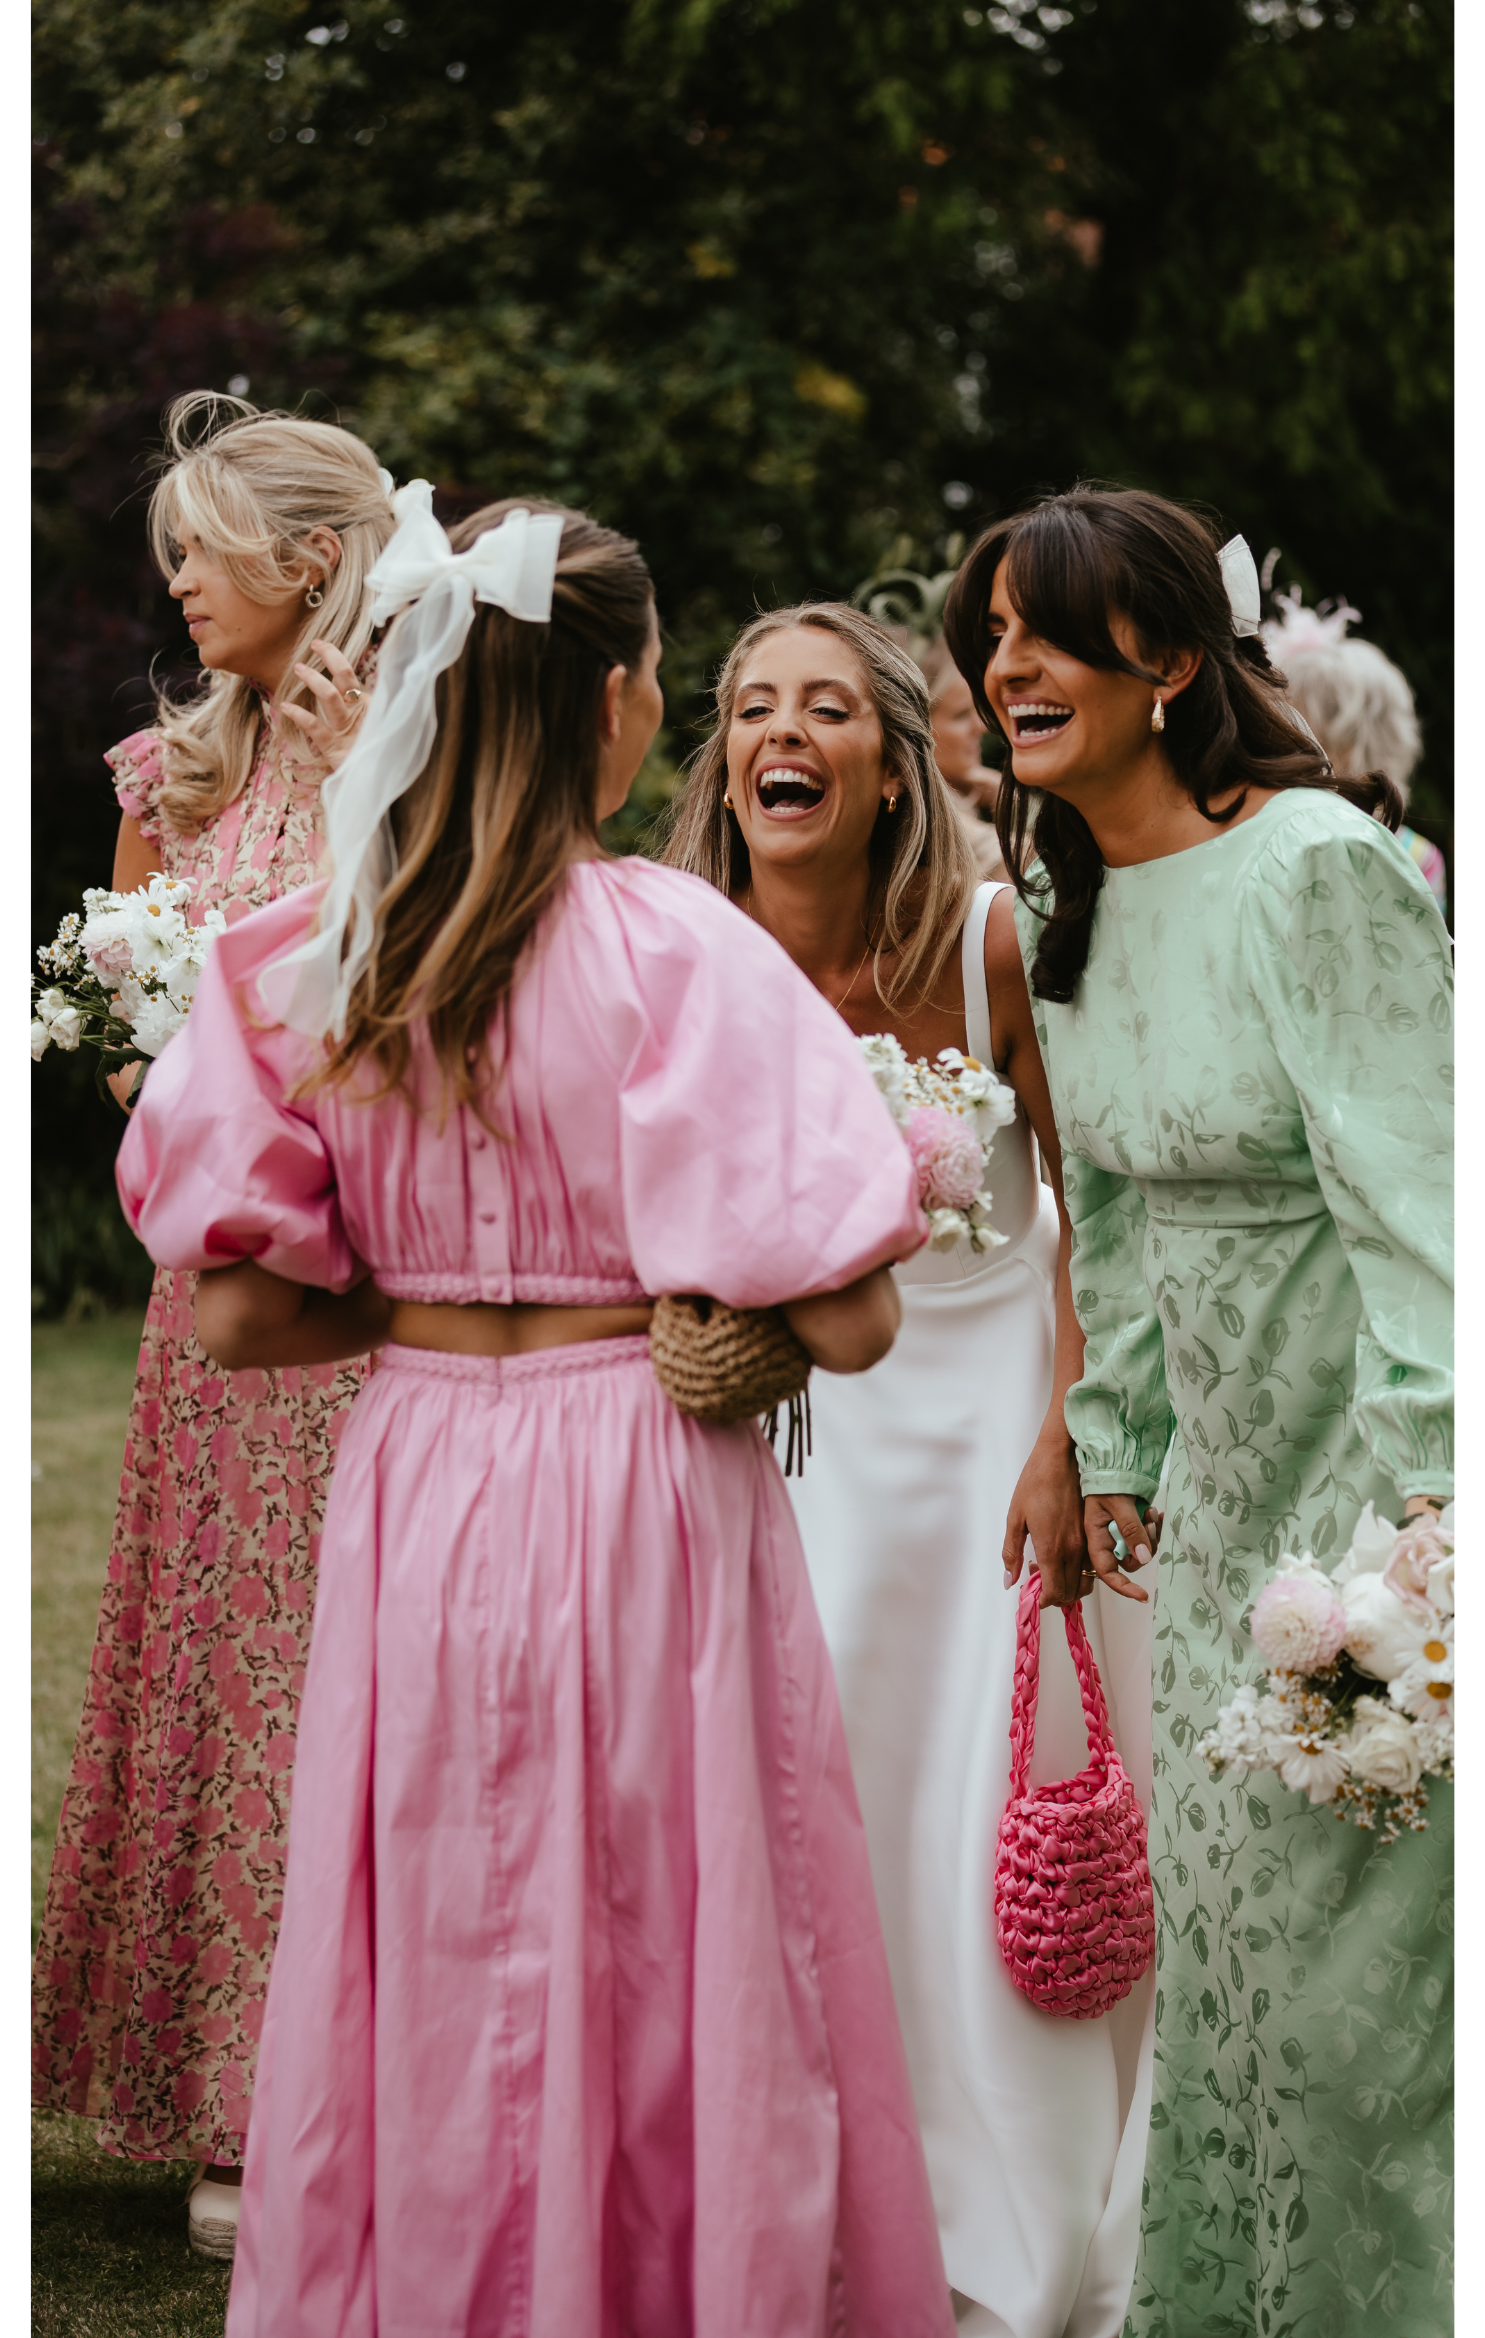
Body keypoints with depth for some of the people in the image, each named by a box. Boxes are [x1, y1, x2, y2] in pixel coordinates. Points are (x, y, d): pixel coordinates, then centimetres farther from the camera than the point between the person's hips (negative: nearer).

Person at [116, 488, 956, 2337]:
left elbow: (236, 1318, 1)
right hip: (641, 1499, -4)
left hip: (413, 1494, 5)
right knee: (658, 1963, 8)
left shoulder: (314, 963, -1)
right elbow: (845, 1323, -15)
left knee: (433, 1968, 15)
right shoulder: (675, 950, -14)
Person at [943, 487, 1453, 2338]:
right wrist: (1115, 1447, 17)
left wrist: (1422, 1506, -28)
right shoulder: (1070, 898, 6)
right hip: (1224, 1468, 8)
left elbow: (1412, 1197, -24)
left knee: (1357, 1930, -1)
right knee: (1218, 1910, 15)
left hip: (1373, 1447, -8)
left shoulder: (1315, 870, -19)